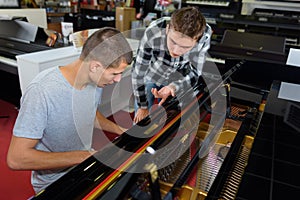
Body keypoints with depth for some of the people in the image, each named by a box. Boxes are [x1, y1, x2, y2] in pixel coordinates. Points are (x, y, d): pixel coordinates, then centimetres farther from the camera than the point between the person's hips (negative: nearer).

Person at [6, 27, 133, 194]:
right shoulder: (41, 91, -29)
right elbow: (16, 159, -26)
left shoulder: (96, 80, -8)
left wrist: (121, 130, 1)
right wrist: (83, 156, -26)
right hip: (54, 184, -5)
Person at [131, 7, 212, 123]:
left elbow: (194, 73, -19)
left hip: (176, 82, 2)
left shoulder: (205, 34, -31)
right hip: (150, 76, -1)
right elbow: (138, 72, -25)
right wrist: (143, 107, -15)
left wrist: (173, 87, -38)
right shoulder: (153, 33, -37)